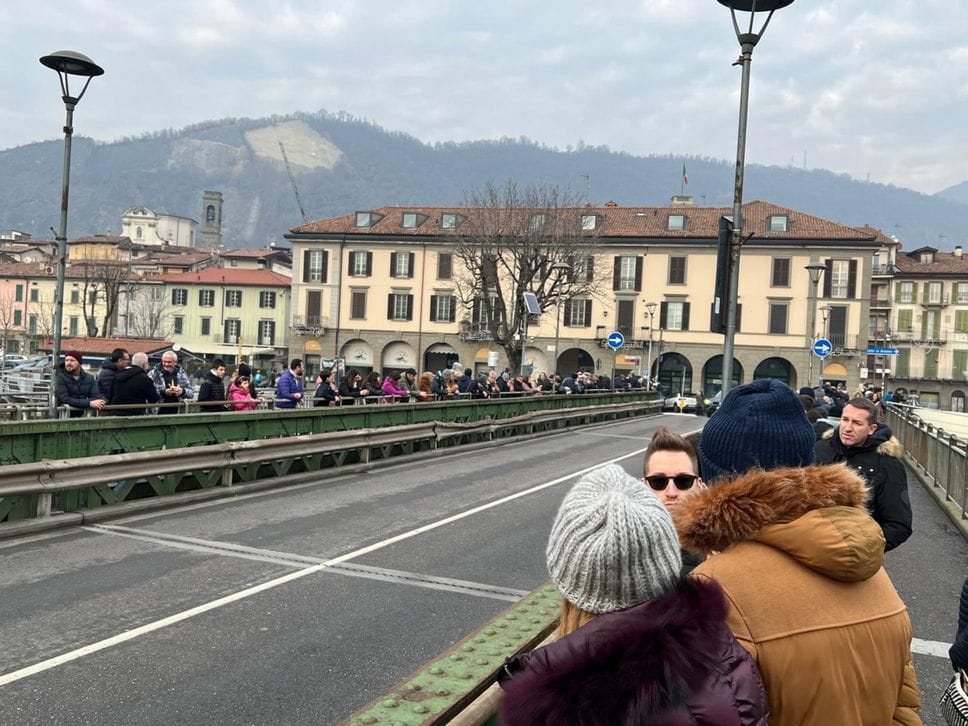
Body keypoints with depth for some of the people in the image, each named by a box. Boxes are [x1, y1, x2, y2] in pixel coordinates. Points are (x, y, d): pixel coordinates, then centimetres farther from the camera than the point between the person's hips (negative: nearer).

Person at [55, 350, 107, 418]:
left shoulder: (89, 378, 10)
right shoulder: (60, 377, -7)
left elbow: (96, 396, 3)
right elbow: (65, 400, -17)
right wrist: (89, 403, -24)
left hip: (82, 415, 3)